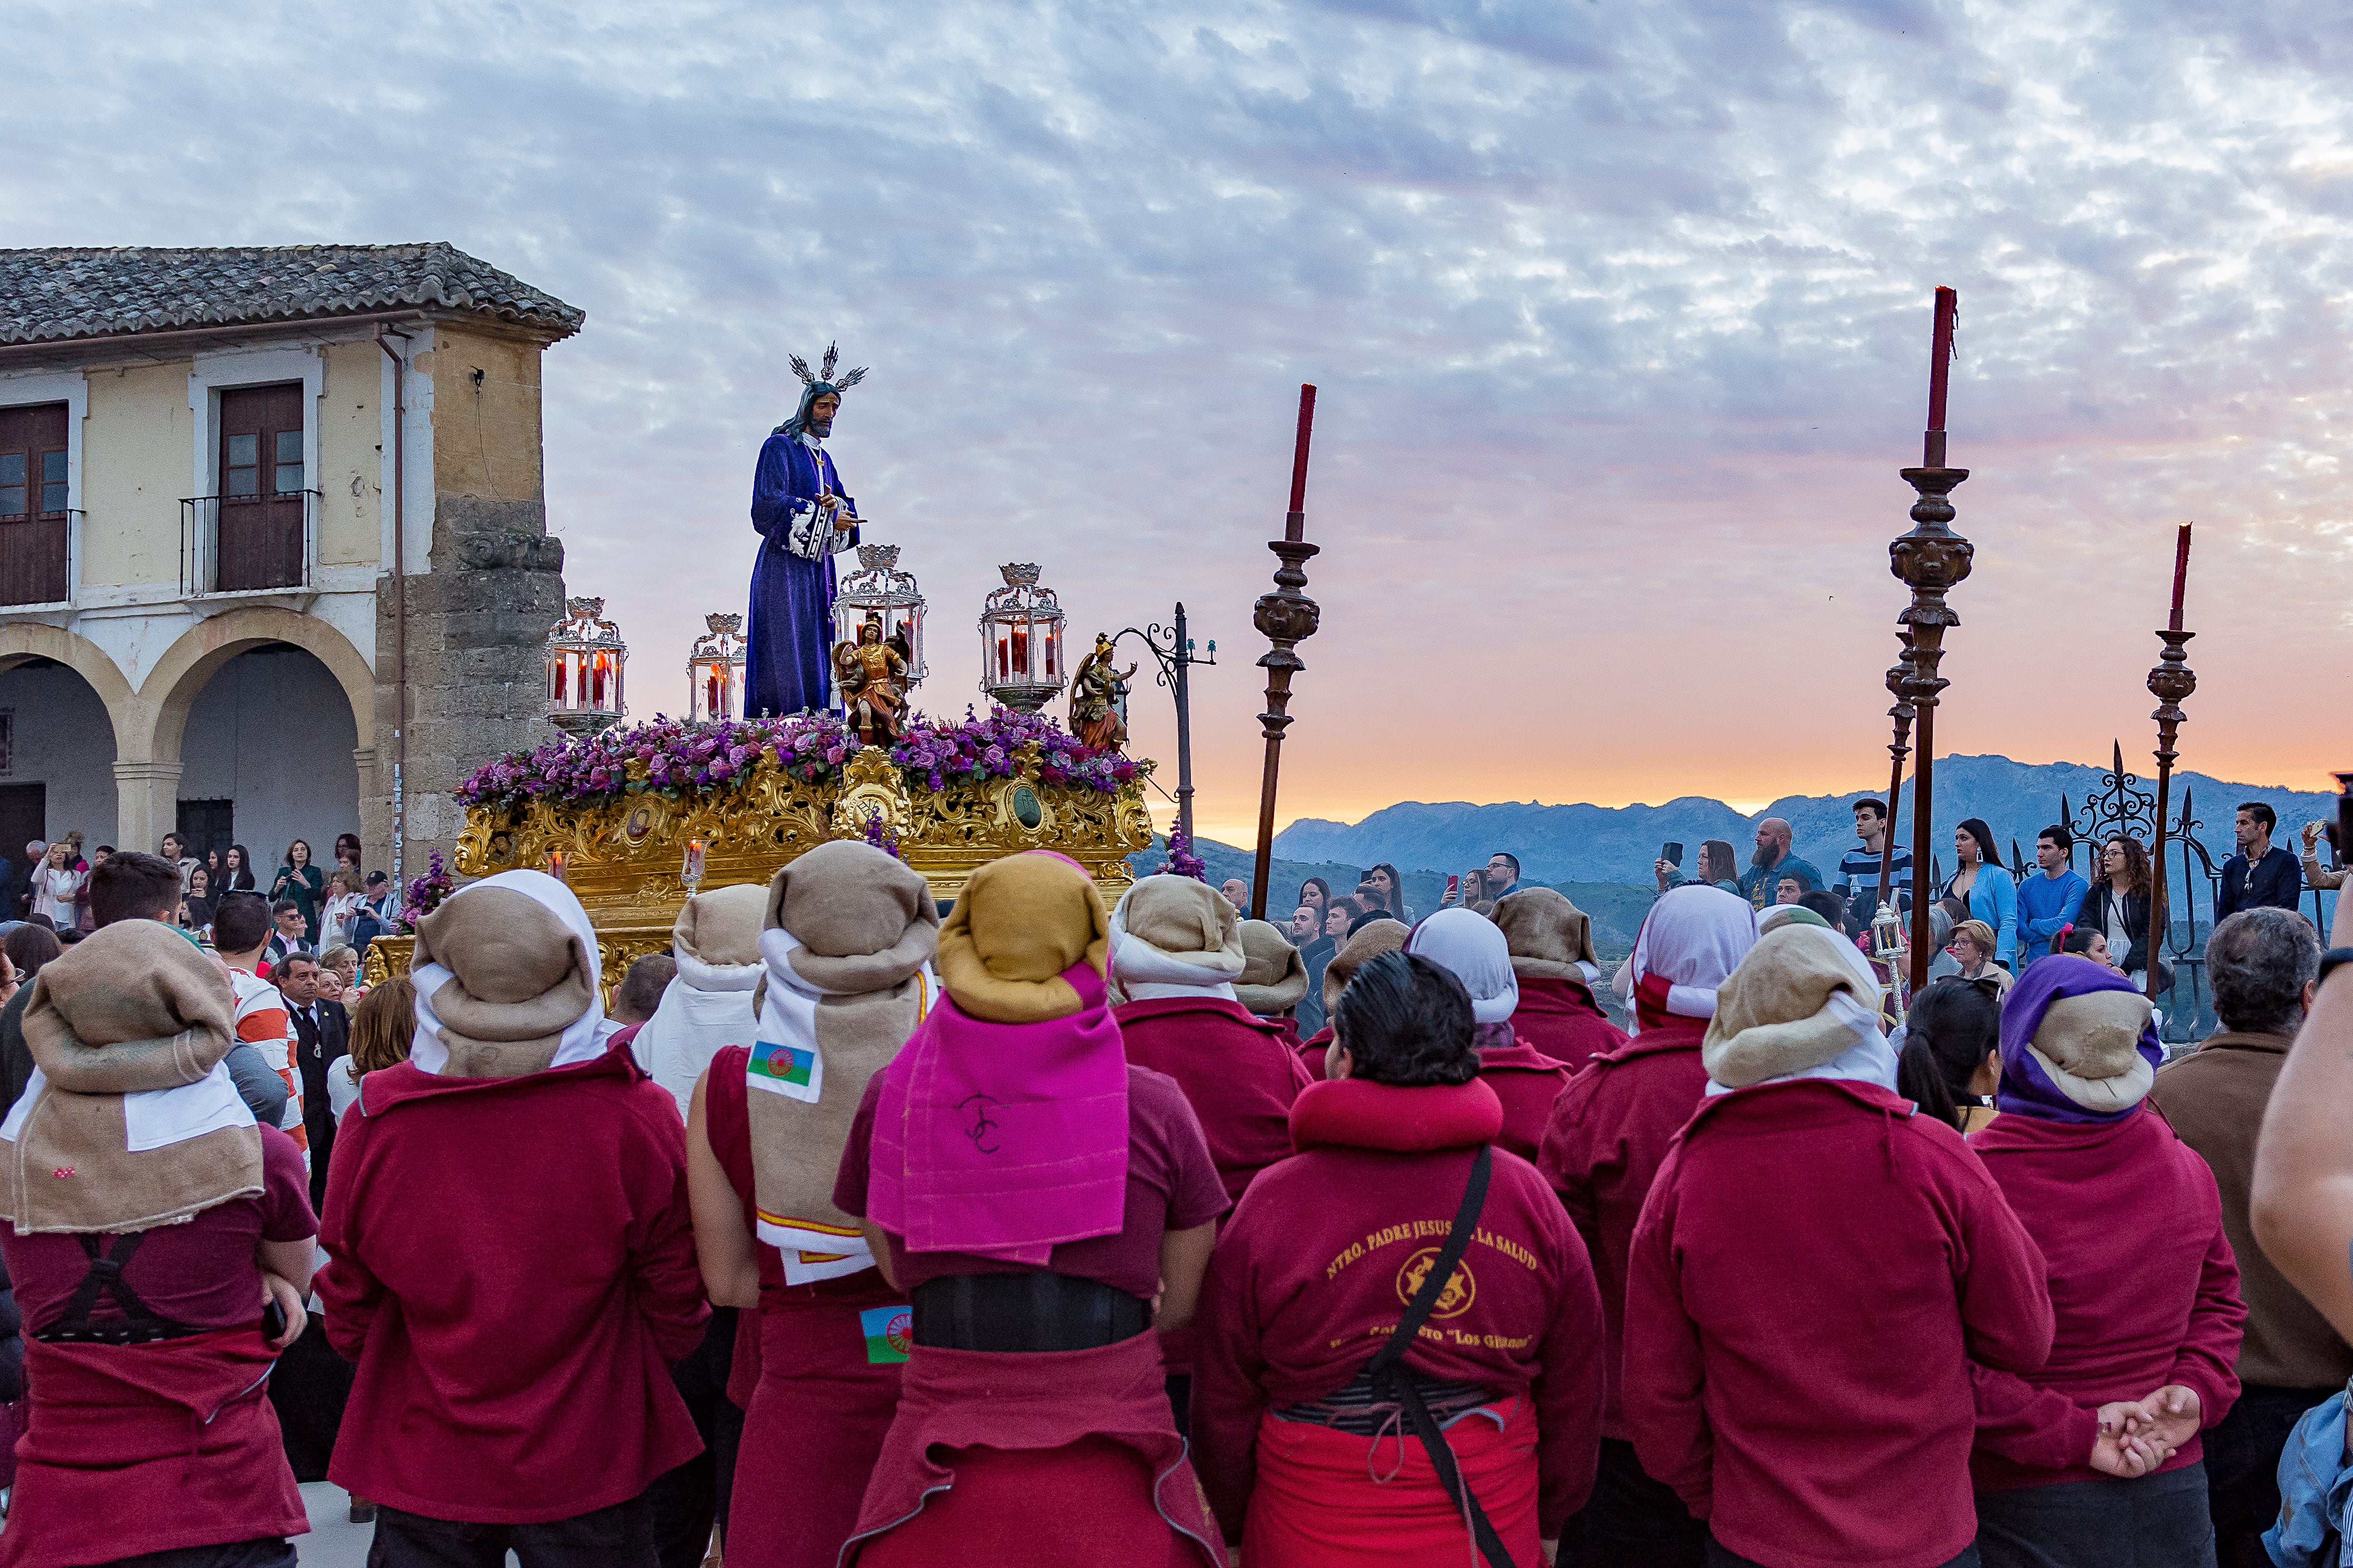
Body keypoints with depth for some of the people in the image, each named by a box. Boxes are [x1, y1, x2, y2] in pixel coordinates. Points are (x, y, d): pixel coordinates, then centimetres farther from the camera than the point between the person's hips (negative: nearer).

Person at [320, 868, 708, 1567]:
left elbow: (347, 1302, -1)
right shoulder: (637, 1116, -18)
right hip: (588, 1466, -1)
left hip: (423, 1464, 1)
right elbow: (676, 1297, -7)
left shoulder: (377, 1117, -14)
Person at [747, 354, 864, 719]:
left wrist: (834, 505, -8)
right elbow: (769, 505, -15)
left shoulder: (823, 456, 21)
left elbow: (846, 508, 17)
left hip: (818, 568, 8)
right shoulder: (780, 446, -3)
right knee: (785, 652, -13)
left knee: (816, 652, 2)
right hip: (785, 563, -8)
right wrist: (825, 514, -12)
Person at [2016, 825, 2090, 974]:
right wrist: (2049, 936, -9)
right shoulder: (2028, 885, 12)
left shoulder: (2077, 885, -2)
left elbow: (2060, 924, -12)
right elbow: (2019, 929, 2)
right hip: (2034, 961, 4)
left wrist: (2033, 924, 2)